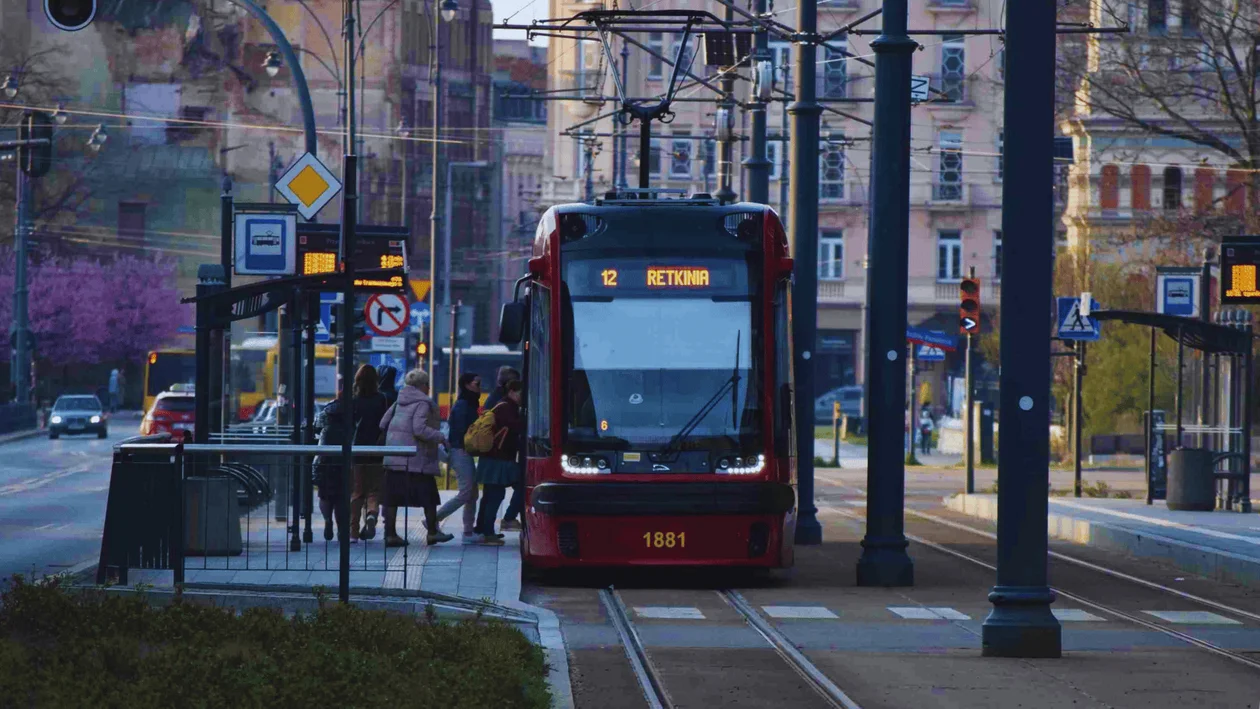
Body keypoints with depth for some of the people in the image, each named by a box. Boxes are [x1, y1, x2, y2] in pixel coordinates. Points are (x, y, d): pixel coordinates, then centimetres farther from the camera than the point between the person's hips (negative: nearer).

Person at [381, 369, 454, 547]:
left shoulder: (399, 402, 12)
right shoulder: (423, 403, -10)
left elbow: (383, 424, 13)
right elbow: (420, 429, -20)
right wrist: (440, 437, -9)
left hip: (393, 458, 7)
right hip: (416, 458, -7)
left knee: (392, 496, 5)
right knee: (428, 495, 7)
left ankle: (390, 534, 2)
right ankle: (432, 531, 13)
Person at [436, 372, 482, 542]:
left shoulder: (468, 404, 16)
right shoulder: (462, 405, -13)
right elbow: (461, 431, -18)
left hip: (465, 453, 10)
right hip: (461, 452, -10)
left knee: (472, 494, 9)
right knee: (466, 493, -11)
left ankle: (468, 532, 10)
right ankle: (433, 519, -7)